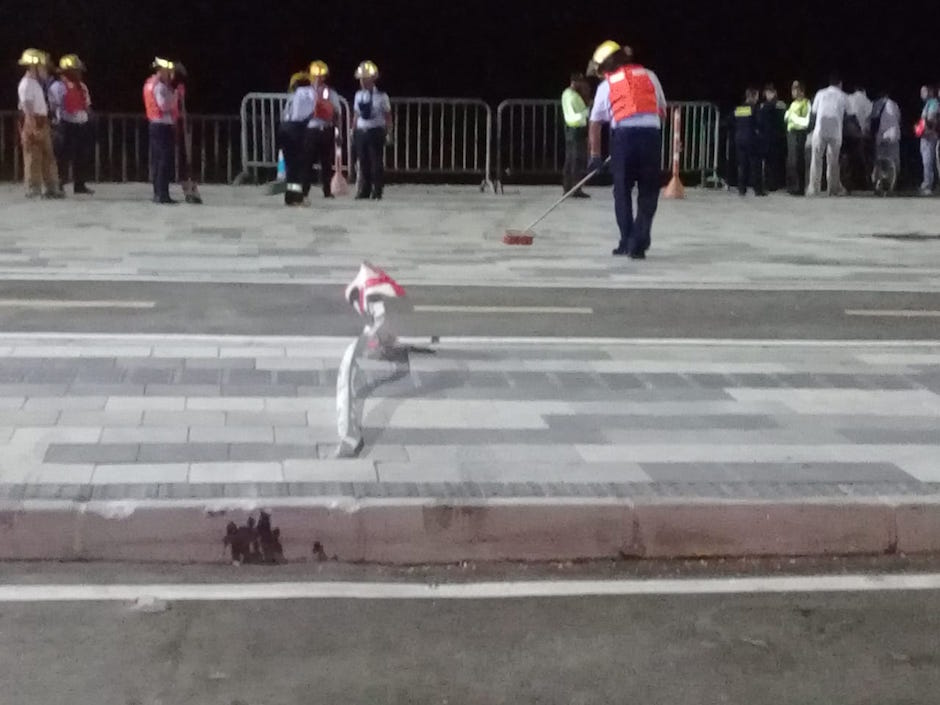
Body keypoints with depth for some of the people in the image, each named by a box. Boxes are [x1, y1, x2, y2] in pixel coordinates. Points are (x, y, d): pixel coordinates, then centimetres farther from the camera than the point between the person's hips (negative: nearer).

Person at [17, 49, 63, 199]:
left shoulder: (37, 83, 18)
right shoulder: (26, 83, -11)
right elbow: (27, 106, -19)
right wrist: (33, 126, -25)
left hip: (42, 123, 10)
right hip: (32, 123, -10)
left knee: (48, 156, 11)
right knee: (33, 157, -6)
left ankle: (52, 188, 16)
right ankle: (33, 189, -4)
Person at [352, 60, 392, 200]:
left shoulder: (381, 96, -4)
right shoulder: (358, 95, 9)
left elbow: (388, 116, -1)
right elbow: (357, 114, 16)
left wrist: (388, 133, -6)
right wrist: (354, 131, 11)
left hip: (375, 132, -4)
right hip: (361, 131, 4)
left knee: (376, 163, -1)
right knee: (363, 163, 7)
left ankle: (377, 192, 5)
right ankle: (364, 191, 15)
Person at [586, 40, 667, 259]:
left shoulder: (606, 85, 12)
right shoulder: (650, 76, 17)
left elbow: (595, 123, 13)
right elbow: (663, 111, 20)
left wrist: (595, 155, 20)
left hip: (623, 136, -1)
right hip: (652, 134, 1)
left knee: (622, 191, 14)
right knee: (648, 194, 7)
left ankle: (627, 243, 18)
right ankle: (638, 245, 0)